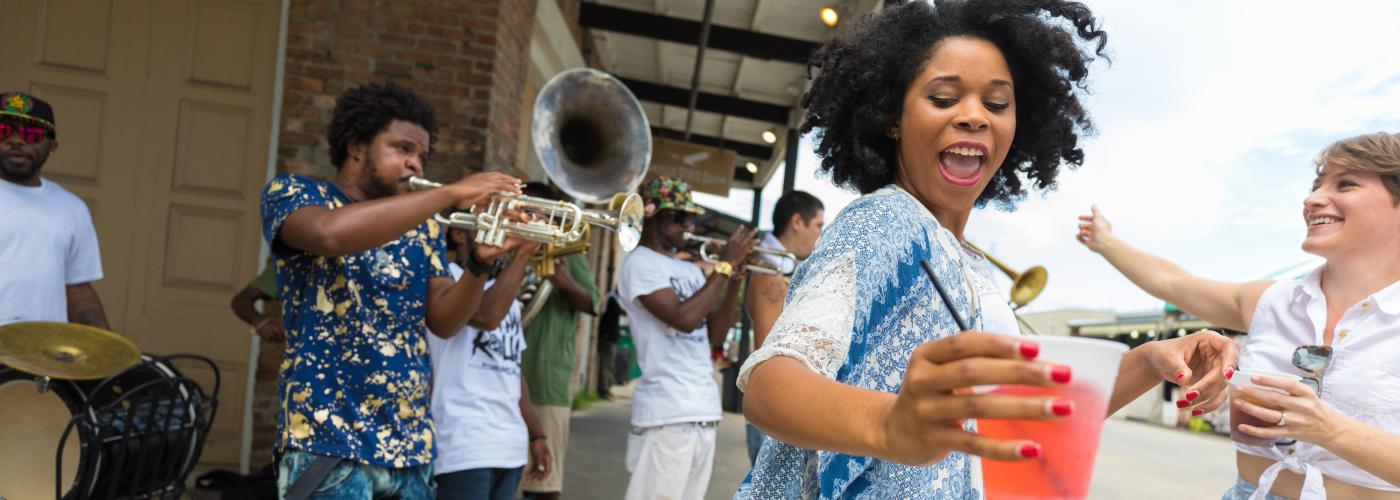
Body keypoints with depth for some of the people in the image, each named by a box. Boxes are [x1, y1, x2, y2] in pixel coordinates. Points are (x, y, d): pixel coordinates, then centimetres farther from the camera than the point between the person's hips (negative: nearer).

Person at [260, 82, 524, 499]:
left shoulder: (421, 227, 14)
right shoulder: (292, 192, 0)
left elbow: (443, 319, 5)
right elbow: (331, 233, -25)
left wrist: (481, 262, -13)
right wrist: (453, 193, -24)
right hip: (329, 439, -5)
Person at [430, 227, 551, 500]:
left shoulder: (508, 295, 20)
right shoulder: (448, 276, -5)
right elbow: (487, 316, -25)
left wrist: (536, 434, 17)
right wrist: (522, 253, -16)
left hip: (510, 447, 7)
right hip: (465, 446, -7)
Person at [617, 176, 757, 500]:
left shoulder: (691, 271, 16)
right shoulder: (640, 263, -7)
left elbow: (715, 334, 12)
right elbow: (684, 318, -20)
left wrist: (735, 277, 2)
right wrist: (725, 266, -11)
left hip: (704, 412, 8)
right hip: (666, 415, -8)